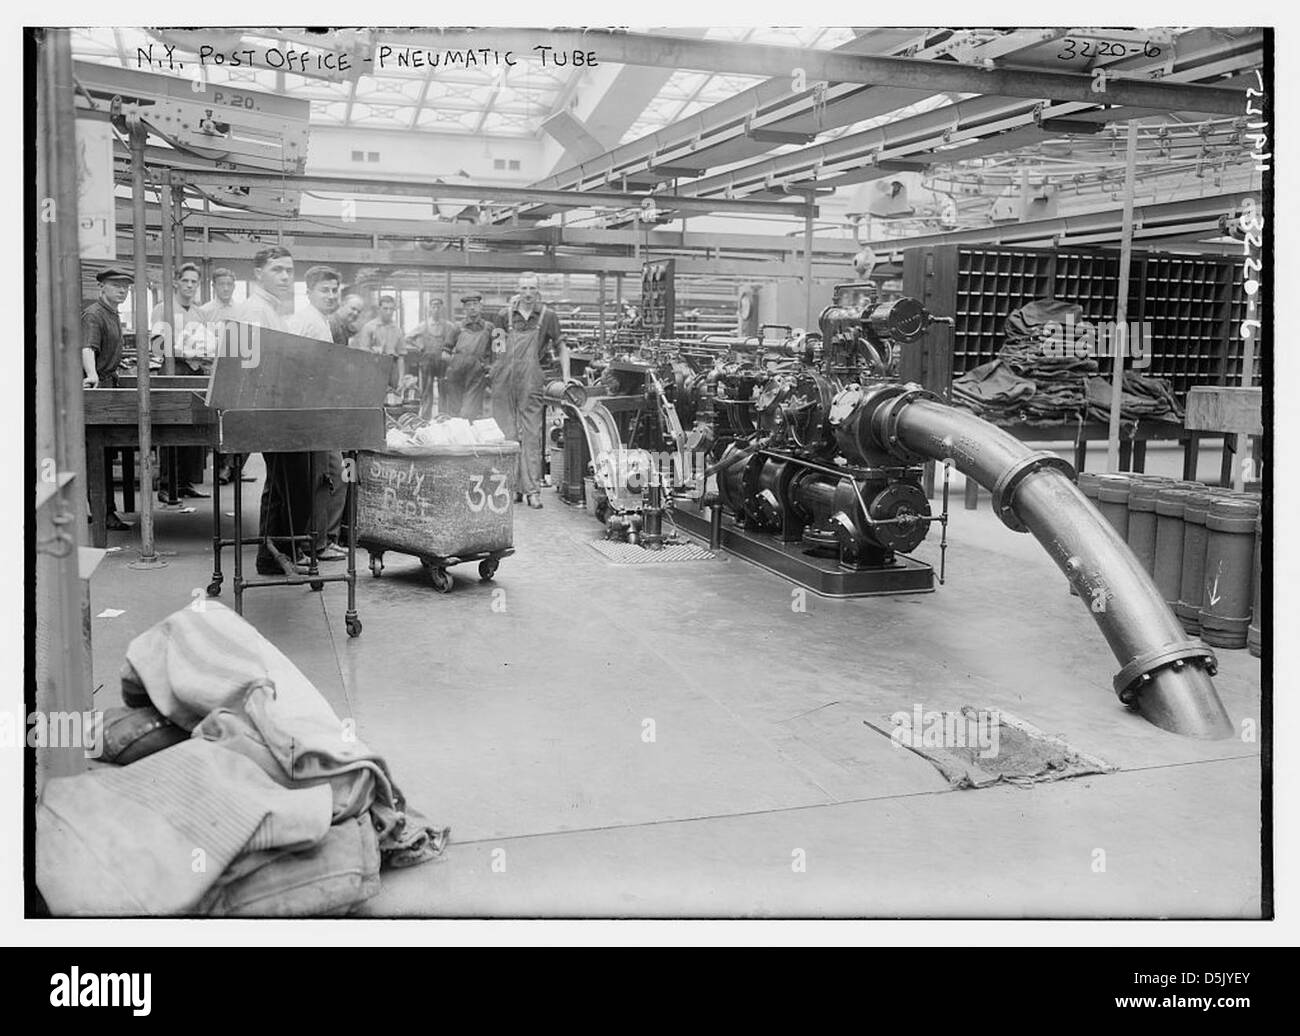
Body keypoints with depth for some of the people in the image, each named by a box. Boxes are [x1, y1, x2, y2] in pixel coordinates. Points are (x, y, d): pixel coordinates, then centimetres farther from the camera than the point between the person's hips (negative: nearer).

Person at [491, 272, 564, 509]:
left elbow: (561, 347, 13)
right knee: (506, 434, 4)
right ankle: (512, 486, 12)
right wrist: (494, 369, 8)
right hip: (504, 380, 2)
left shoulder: (547, 316, 5)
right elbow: (495, 345, 20)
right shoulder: (506, 314, 10)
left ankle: (533, 489, -3)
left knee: (531, 434, -5)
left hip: (531, 382, -2)